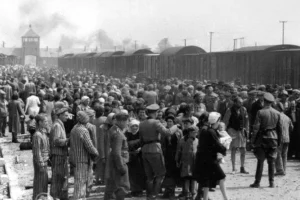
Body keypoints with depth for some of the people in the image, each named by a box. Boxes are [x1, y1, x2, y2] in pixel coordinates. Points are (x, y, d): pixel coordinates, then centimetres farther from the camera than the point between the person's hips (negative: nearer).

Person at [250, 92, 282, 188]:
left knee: (260, 161, 2)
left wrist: (253, 140, -4)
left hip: (262, 138, -3)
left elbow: (256, 127, -11)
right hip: (273, 139, 3)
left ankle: (257, 182, 4)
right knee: (272, 161, 8)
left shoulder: (260, 112, -10)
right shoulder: (277, 113, 3)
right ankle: (271, 182, 9)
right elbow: (279, 128, 7)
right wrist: (279, 140, 15)